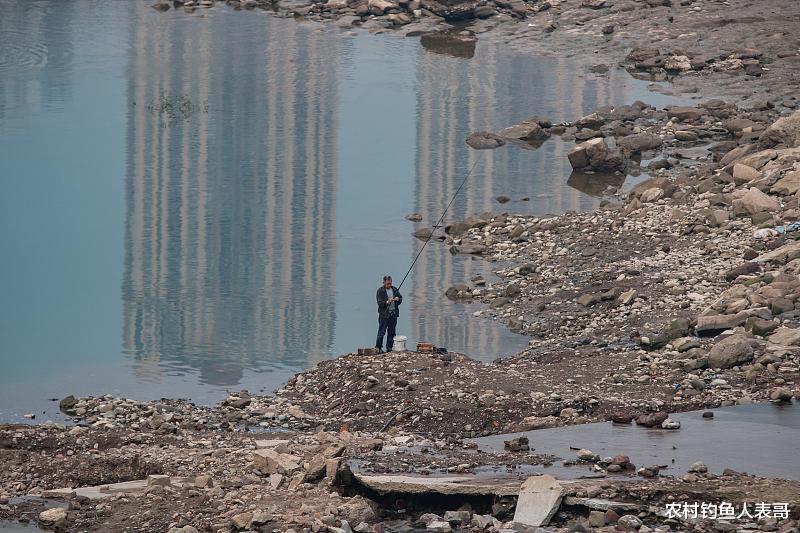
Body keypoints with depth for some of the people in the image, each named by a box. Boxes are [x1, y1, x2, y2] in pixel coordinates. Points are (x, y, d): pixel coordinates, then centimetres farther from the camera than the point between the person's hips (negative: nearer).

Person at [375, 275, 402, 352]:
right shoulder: (380, 291, -5)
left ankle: (389, 347, 14)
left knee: (391, 332, 8)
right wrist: (387, 302, -28)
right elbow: (380, 303, -10)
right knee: (381, 332, -6)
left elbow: (401, 298, 16)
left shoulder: (394, 289, 10)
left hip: (393, 313, 5)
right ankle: (378, 347, -2)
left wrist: (398, 299, -7)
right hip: (384, 314, -5)